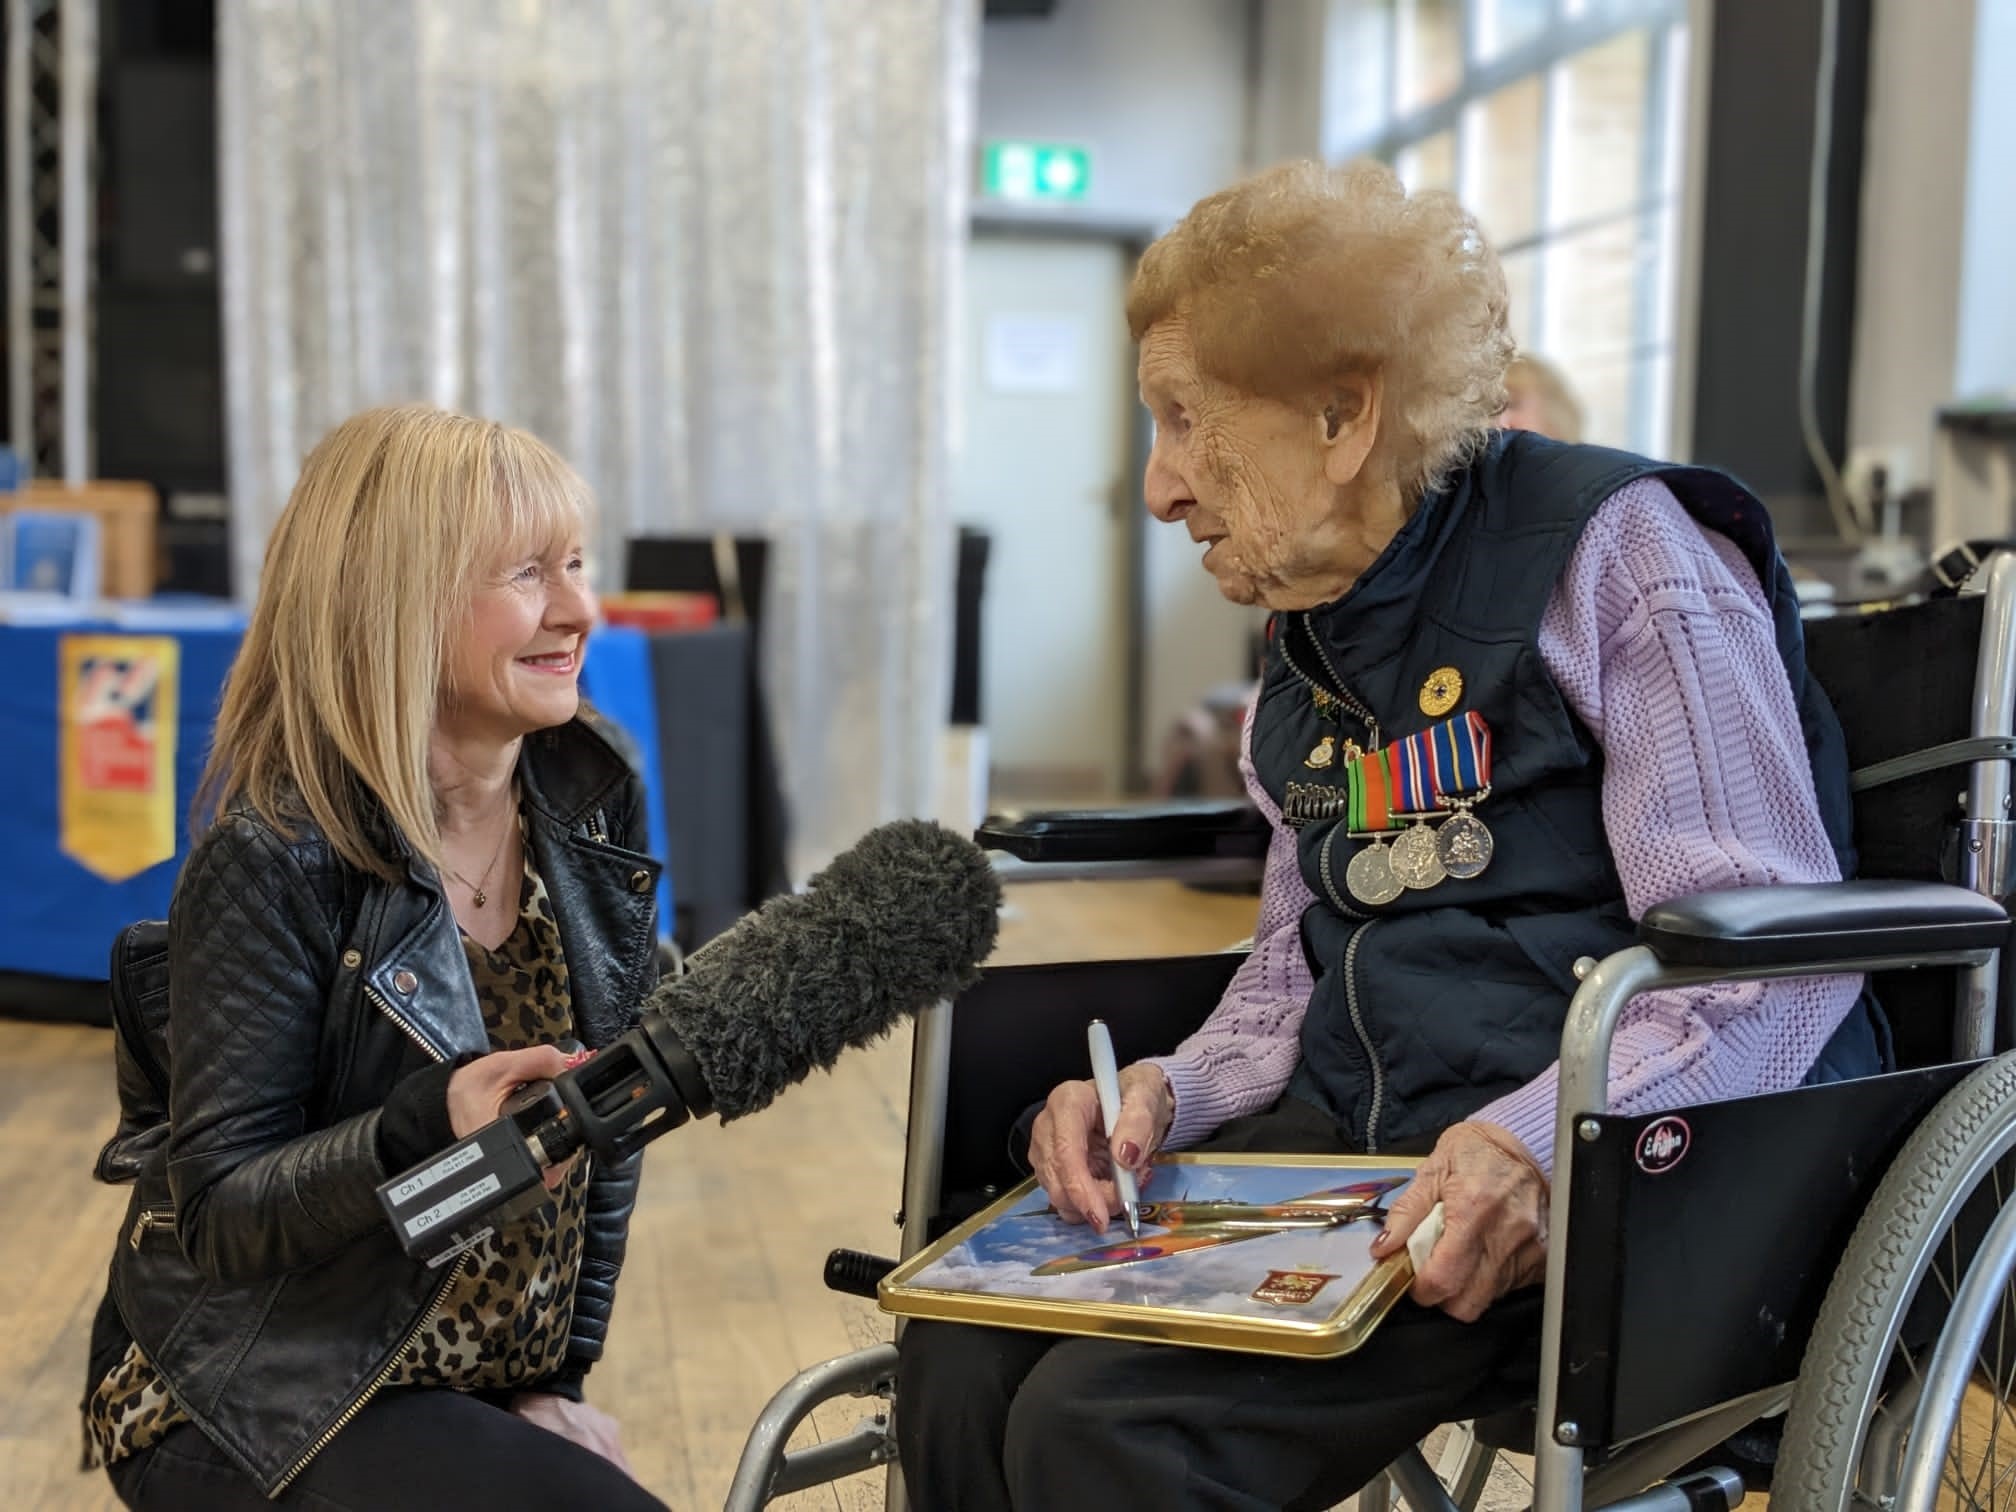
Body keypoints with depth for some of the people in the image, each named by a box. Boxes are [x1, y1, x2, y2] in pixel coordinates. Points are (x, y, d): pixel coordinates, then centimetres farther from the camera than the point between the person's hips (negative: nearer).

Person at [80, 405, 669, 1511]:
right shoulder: (274, 861, -18)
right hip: (260, 1408, -5)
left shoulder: (593, 802, -2)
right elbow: (219, 1215, -16)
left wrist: (564, 1376, 4)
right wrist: (433, 1130, -33)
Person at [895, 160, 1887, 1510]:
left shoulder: (1614, 550, -8)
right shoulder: (1313, 643, 16)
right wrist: (1169, 1094, -2)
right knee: (962, 1357, -14)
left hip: (1614, 1185, -7)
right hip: (1353, 1143, 7)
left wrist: (1538, 1147, -30)